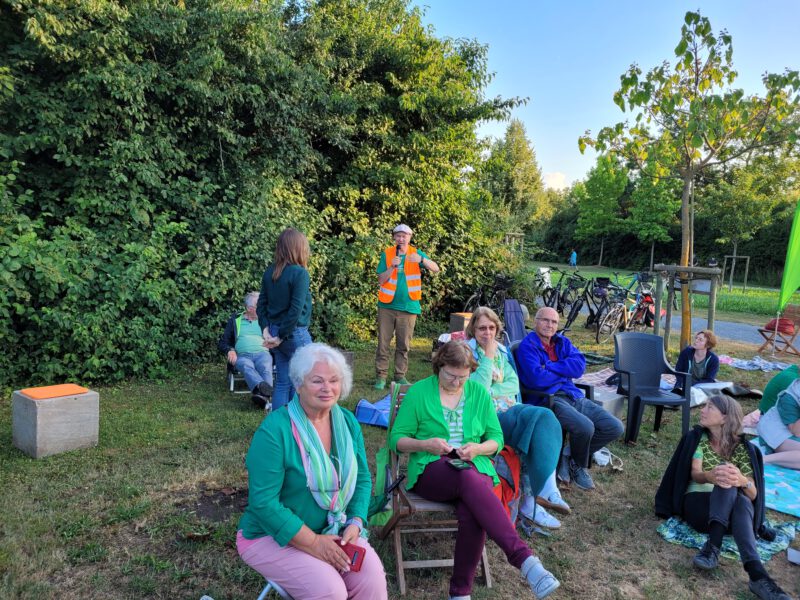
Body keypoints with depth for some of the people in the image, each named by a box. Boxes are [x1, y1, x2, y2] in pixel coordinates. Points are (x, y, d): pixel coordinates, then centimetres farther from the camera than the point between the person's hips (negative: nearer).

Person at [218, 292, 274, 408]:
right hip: (242, 355, -1)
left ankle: (264, 395, -61)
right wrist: (230, 350, -3)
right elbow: (222, 343, 19)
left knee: (265, 367, -36)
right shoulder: (235, 320, 22)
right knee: (247, 366, -38)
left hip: (262, 353, 1)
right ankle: (264, 388, -65)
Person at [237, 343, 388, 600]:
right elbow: (263, 502, -21)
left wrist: (355, 524, -10)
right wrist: (313, 543, -20)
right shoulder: (275, 429, -20)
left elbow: (362, 479, 7)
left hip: (333, 530, 5)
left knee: (372, 579, -19)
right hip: (274, 536, -4)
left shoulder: (348, 422, -1)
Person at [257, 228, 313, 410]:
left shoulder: (270, 271, 5)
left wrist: (266, 330, 3)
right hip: (295, 334, -7)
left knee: (282, 382, 14)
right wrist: (282, 336, -12)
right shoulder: (299, 273, -16)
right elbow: (296, 310, -19)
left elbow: (261, 304, 6)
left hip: (276, 332, 7)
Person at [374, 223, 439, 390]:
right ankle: (381, 376, 8)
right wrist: (392, 267, -18)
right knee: (383, 343, 1)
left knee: (403, 345, 7)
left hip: (408, 307, 1)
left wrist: (422, 260, -28)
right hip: (387, 306, 0)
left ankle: (400, 375, 16)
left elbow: (436, 269, -10)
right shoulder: (387, 254, 1)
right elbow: (381, 280, -3)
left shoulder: (416, 253, 2)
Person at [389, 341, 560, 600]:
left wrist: (477, 448, -9)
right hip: (431, 469, -2)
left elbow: (497, 439, 13)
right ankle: (524, 559, -44)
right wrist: (426, 444, -15)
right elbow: (396, 439, 4)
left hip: (474, 467, 3)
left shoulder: (479, 393, 11)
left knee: (472, 514, -33)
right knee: (470, 480, -37)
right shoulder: (418, 392, 3)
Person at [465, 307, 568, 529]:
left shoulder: (502, 351, 16)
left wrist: (491, 391, -10)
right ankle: (544, 489, -19)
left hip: (507, 407, 6)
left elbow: (514, 384, 7)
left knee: (545, 417, -23)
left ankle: (532, 497, -25)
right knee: (535, 420, -27)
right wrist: (488, 356, -15)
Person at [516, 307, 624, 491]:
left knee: (615, 427, -3)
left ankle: (572, 459, 12)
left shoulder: (562, 342, 18)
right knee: (585, 427, -31)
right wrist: (565, 371, -2)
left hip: (573, 396, 8)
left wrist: (550, 366, -10)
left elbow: (580, 366, 0)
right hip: (548, 399, -8)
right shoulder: (528, 345, -3)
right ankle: (579, 467, 2)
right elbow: (537, 378, -18)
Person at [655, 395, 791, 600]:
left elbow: (753, 494, -3)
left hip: (734, 509, 1)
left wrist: (741, 481, -29)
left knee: (742, 502, -35)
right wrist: (710, 476, -33)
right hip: (697, 502, -1)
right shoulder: (697, 437, 8)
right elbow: (695, 474, -7)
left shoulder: (742, 448, 7)